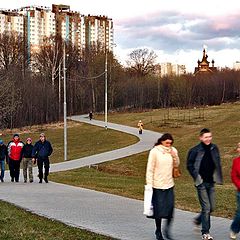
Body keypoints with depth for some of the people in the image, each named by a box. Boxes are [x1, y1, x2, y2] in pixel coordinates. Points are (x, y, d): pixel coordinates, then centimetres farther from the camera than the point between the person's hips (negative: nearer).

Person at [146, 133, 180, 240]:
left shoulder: (173, 150, 3)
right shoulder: (154, 151, -10)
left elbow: (177, 164, 13)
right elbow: (150, 169, -8)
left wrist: (174, 156, -8)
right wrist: (149, 184, -10)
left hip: (169, 184, 4)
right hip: (158, 185, -4)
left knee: (170, 207, 2)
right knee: (159, 209, 4)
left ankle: (167, 229, 22)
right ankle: (158, 231, 20)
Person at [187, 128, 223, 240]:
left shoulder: (214, 148, 3)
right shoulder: (195, 150, -11)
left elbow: (218, 163, 15)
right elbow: (189, 165, -1)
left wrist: (217, 177, 7)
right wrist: (196, 177, -4)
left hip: (211, 182, 5)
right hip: (201, 183, -5)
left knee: (212, 207, 9)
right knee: (206, 207, -7)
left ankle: (198, 220, 36)